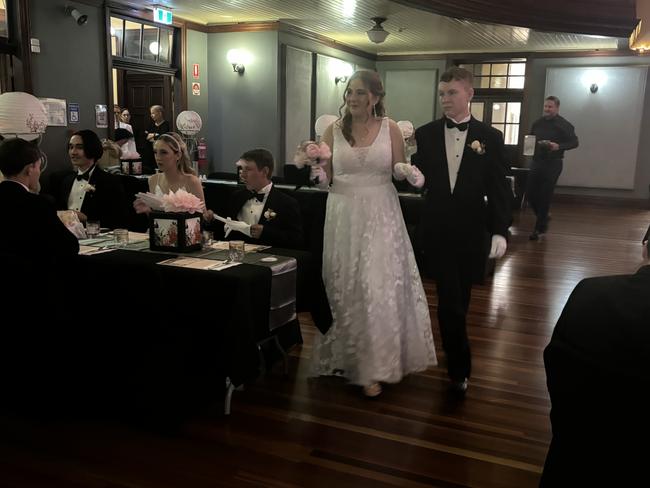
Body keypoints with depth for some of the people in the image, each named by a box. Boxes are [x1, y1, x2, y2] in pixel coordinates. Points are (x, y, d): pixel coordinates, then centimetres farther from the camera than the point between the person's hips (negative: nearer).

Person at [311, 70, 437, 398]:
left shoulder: (390, 129, 0)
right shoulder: (333, 131, 3)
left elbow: (399, 172, 5)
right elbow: (325, 179, 5)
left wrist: (407, 171, -17)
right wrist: (314, 168, -16)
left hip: (381, 215, -1)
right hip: (343, 216, 2)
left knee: (379, 289, 0)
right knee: (344, 290, 8)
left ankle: (372, 366, 14)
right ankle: (345, 355, 26)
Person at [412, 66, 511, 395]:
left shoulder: (490, 137, 0)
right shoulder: (425, 134, 2)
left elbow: (499, 188, -1)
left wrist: (500, 231, -5)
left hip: (471, 231, 0)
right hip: (437, 230, 0)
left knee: (460, 299, 13)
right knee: (450, 300, -2)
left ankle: (454, 359, 35)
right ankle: (460, 368, 12)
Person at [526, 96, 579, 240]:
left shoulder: (564, 125, -5)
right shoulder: (537, 123, 9)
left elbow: (574, 142, -6)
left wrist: (559, 146, -22)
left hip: (553, 164, -5)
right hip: (537, 162, 5)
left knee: (545, 196, -2)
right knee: (530, 194, 2)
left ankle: (539, 228, 9)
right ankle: (543, 217, 29)